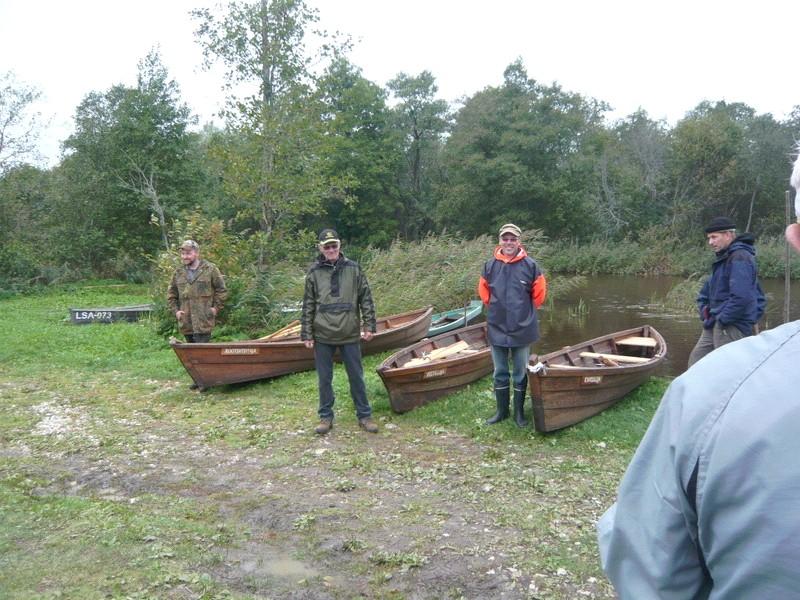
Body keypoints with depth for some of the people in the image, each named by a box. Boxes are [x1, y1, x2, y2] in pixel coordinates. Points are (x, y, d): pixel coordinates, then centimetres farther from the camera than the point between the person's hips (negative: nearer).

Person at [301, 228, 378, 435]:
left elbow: (366, 299, 4)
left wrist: (369, 326, -1)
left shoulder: (353, 269, 1)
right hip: (323, 336, 0)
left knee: (356, 377, 8)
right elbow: (308, 306, 4)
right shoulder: (314, 273, 1)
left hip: (350, 334, 0)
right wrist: (306, 334, 2)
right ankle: (326, 417, 23)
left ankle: (364, 415, 20)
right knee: (324, 379, 10)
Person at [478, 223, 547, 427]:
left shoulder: (530, 265, -9)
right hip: (497, 329, 2)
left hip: (522, 329, -2)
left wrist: (526, 312, 7)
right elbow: (483, 290, 12)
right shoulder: (490, 265, -3)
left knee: (520, 374, 9)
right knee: (500, 373, 13)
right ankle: (501, 410, 27)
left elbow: (539, 292, 2)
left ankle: (519, 412, 22)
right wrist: (495, 308, 10)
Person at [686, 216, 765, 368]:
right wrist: (705, 312, 11)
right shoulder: (723, 258, 17)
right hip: (716, 325, 10)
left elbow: (741, 297, -26)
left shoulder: (740, 258, -15)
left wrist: (722, 319, -16)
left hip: (732, 326, -10)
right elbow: (706, 292, 26)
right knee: (695, 361, 12)